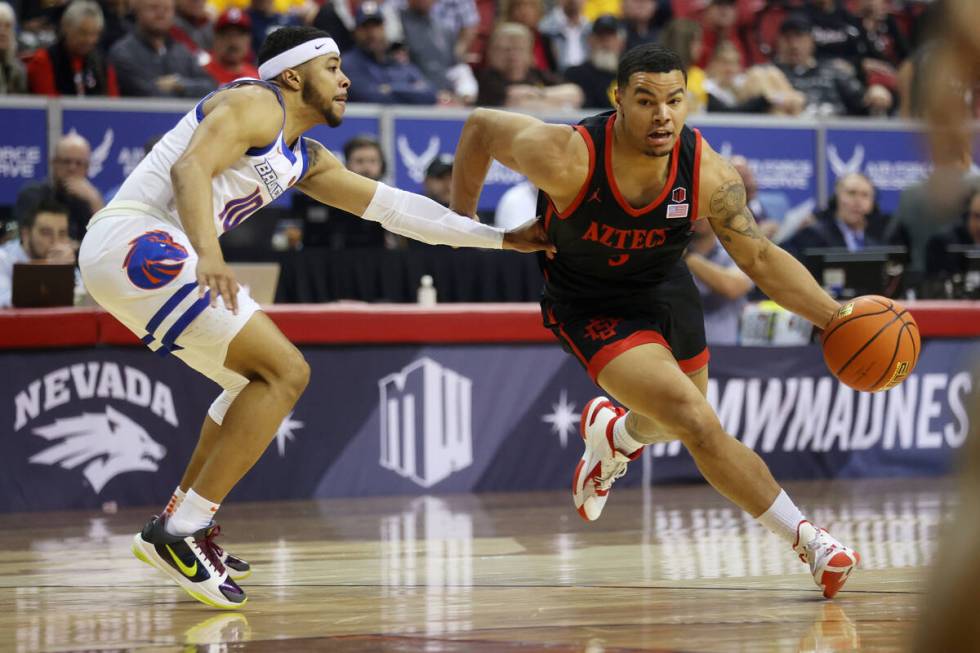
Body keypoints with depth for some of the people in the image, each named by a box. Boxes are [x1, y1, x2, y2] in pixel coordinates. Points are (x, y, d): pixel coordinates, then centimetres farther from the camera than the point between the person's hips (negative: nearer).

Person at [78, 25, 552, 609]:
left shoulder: (304, 160, 24)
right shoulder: (257, 104, -5)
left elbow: (390, 206, 26)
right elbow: (190, 167, -21)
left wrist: (499, 238, 24)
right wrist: (209, 254, -38)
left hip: (137, 255, 10)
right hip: (135, 239, -10)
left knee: (261, 377, 22)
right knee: (285, 370, -12)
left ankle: (178, 527, 19)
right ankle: (180, 533, -14)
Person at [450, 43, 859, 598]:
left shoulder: (706, 171, -24)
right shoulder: (568, 157, -33)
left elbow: (761, 258, -15)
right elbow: (480, 127, -16)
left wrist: (834, 316, -27)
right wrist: (463, 220, -5)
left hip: (666, 289, 5)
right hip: (592, 307, -4)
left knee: (675, 422, 25)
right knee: (698, 423, -21)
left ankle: (612, 434, 63)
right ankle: (808, 541, -11)